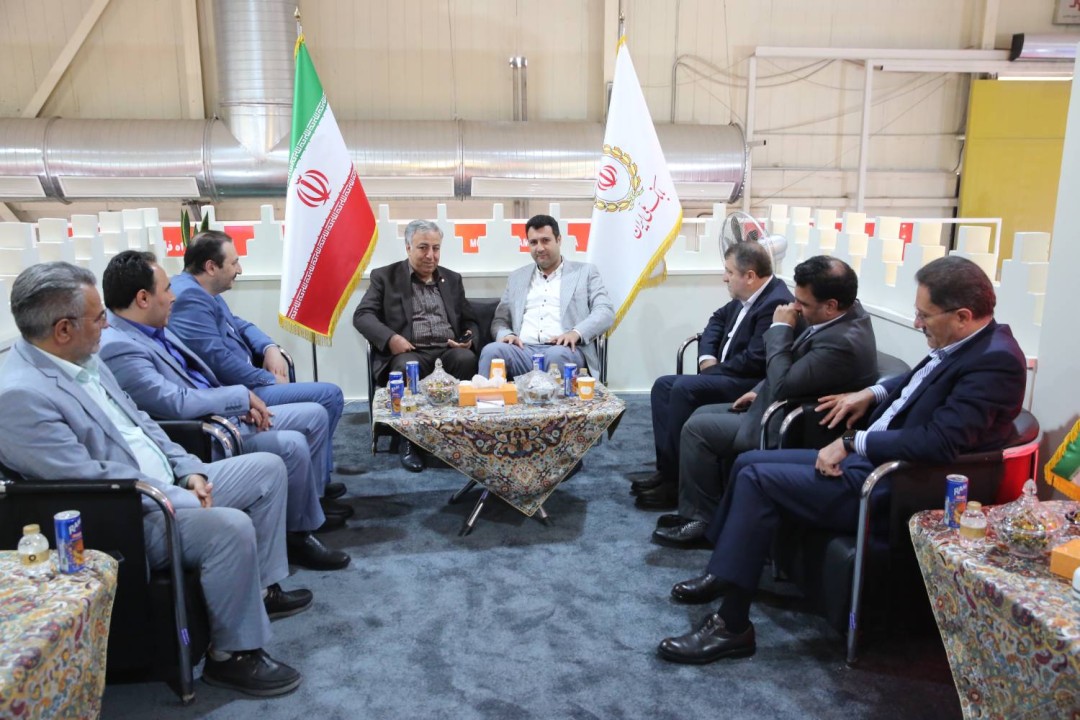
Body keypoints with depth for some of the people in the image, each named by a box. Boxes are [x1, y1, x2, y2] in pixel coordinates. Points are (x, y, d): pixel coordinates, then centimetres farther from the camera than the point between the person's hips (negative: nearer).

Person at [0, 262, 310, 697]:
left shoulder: (82, 360, 6)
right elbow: (92, 480, -25)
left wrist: (189, 470, 1)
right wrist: (185, 500, -19)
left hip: (166, 487, 10)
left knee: (268, 469, 10)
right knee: (231, 526, -32)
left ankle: (262, 587, 20)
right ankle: (231, 655, -10)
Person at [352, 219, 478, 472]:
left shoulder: (452, 279, 22)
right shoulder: (385, 276, 11)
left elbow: (470, 321, 22)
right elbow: (362, 316, 1)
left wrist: (469, 340, -4)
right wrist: (390, 338, -18)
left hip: (448, 351, 3)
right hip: (409, 352, -3)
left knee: (466, 359, -32)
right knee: (406, 368, -38)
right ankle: (409, 439, -19)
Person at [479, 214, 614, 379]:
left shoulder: (585, 272, 15)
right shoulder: (517, 277, 25)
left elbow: (605, 312, 4)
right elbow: (500, 320, 22)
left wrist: (576, 333, -16)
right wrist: (505, 335, -4)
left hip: (563, 350, -2)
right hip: (523, 350, 3)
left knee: (557, 355, -39)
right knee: (491, 350, -30)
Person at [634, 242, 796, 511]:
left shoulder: (777, 303, -20)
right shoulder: (746, 297, 9)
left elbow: (754, 361, -25)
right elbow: (717, 320, 23)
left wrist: (711, 370, -14)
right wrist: (707, 358, 4)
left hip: (754, 386, -11)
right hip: (729, 377, 11)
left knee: (684, 387, -27)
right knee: (663, 385, 2)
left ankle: (675, 482, -19)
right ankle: (666, 468, -5)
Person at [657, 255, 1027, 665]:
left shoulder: (995, 361, -21)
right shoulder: (961, 344, 7)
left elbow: (938, 442, -29)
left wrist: (853, 443, -22)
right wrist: (872, 393, 11)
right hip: (868, 460, 10)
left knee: (757, 479, -17)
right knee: (749, 463, 8)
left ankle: (732, 626, -10)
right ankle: (723, 573, 22)